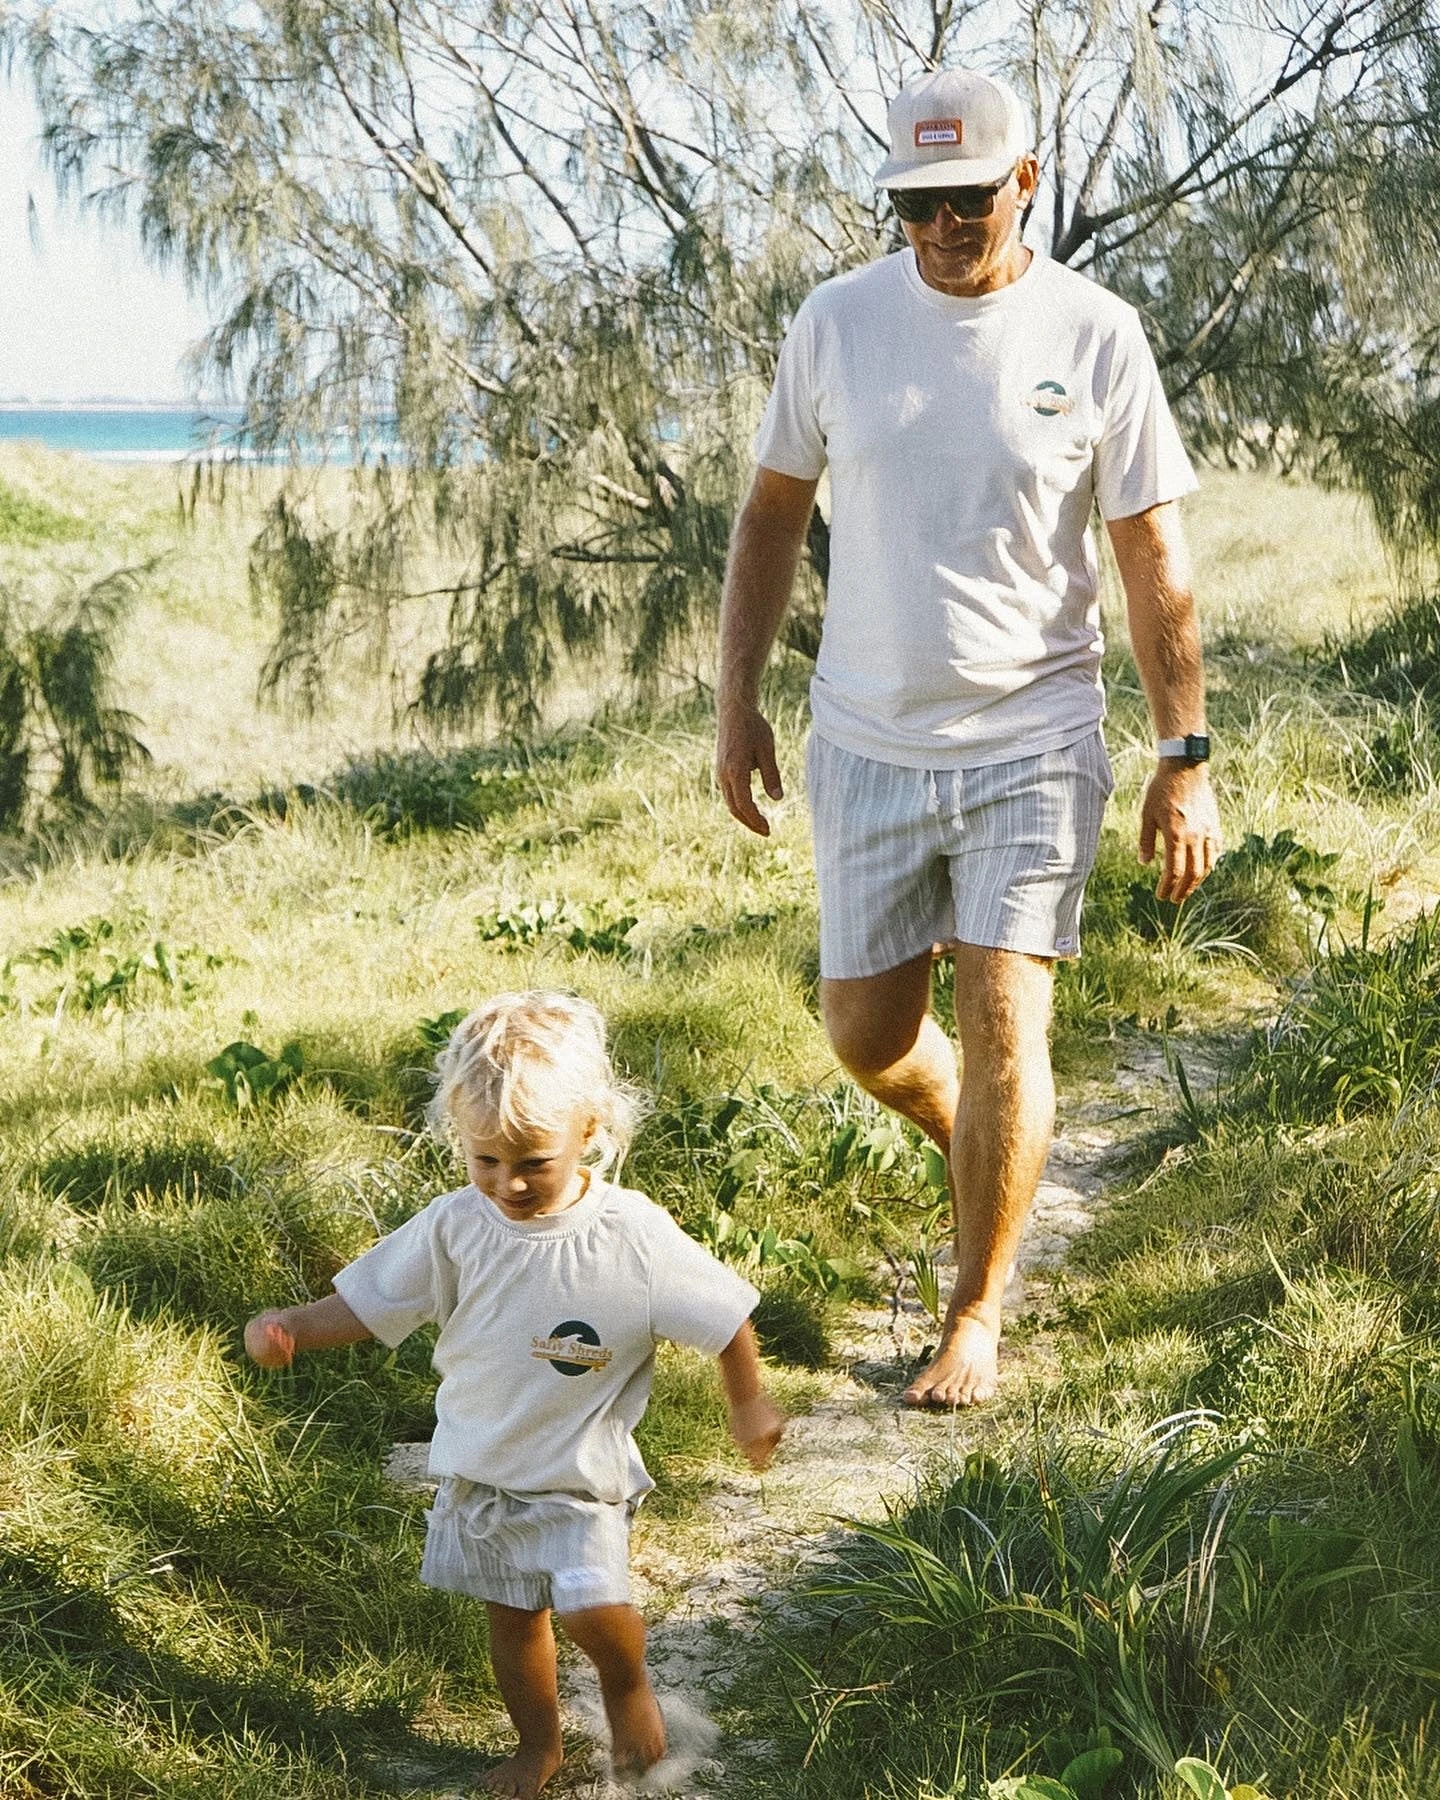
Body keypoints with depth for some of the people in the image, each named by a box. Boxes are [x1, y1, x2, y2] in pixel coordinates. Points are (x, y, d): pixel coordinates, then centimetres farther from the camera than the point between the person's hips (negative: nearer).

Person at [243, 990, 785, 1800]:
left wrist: (751, 1405, -3)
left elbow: (725, 1315, -9)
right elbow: (365, 1305, -11)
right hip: (480, 1468, 3)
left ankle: (629, 1683, 18)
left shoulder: (636, 1239, -21)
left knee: (594, 1607, -16)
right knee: (514, 1617, 16)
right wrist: (289, 1327, -27)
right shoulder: (454, 1228, -14)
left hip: (581, 1476, -3)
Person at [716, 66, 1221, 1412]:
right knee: (864, 1031, 7)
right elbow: (773, 512, 10)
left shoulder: (1095, 336, -6)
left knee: (1003, 1022, -8)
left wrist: (1185, 758, -5)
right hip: (865, 742, 3)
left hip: (1033, 741, -3)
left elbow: (1152, 558, -2)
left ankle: (976, 1314, 9)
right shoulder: (836, 322, 0)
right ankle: (982, 1149, 40)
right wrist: (736, 699, 5)